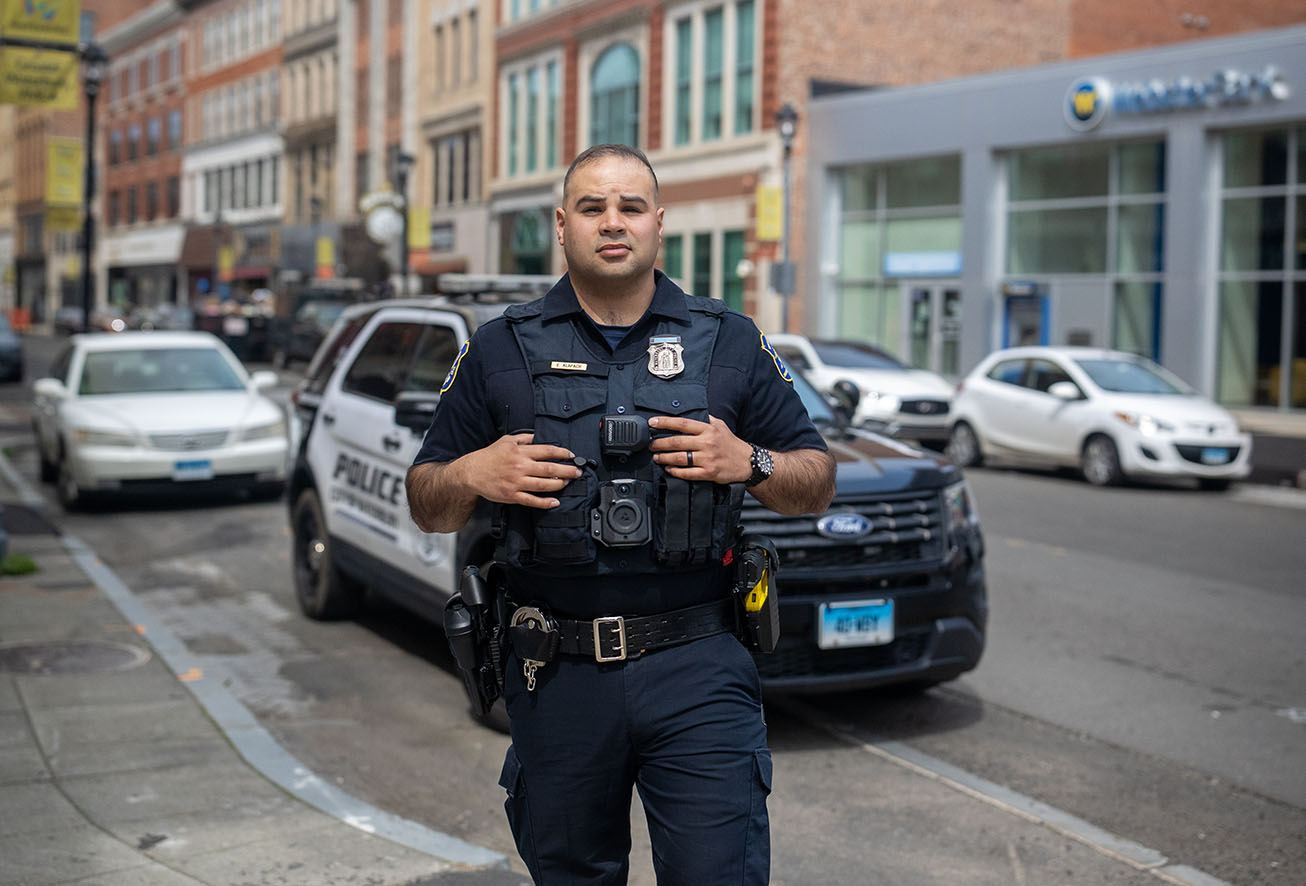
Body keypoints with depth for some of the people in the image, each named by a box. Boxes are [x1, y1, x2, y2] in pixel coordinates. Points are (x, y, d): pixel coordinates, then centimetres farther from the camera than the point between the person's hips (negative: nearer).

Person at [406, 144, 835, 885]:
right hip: (558, 679, 1)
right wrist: (472, 476, -11)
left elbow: (817, 483, 9)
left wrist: (748, 463, -10)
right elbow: (427, 505, 10)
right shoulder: (502, 350, 8)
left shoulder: (731, 343, 7)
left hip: (698, 670, -1)